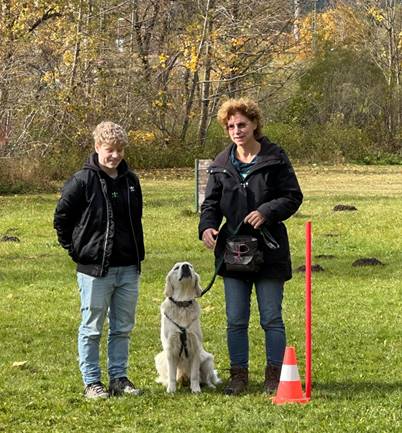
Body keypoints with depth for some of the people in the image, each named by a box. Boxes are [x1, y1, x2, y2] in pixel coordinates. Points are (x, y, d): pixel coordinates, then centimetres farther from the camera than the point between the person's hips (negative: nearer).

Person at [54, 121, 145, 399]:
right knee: (92, 329, 3)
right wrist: (75, 250, -3)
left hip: (128, 269, 5)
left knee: (123, 328, 11)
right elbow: (62, 218, -4)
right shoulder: (83, 181, -10)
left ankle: (119, 378, 21)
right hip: (95, 268, -5)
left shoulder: (130, 180, 7)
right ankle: (92, 383, 11)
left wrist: (138, 256, 14)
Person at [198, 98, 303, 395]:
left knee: (272, 318, 2)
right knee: (236, 320, 7)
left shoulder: (274, 159, -4)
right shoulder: (221, 164, 7)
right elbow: (211, 202, 10)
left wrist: (266, 212, -19)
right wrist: (207, 226, -10)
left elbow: (293, 197, -3)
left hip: (269, 249, -3)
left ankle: (275, 376, 11)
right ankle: (239, 375, 15)